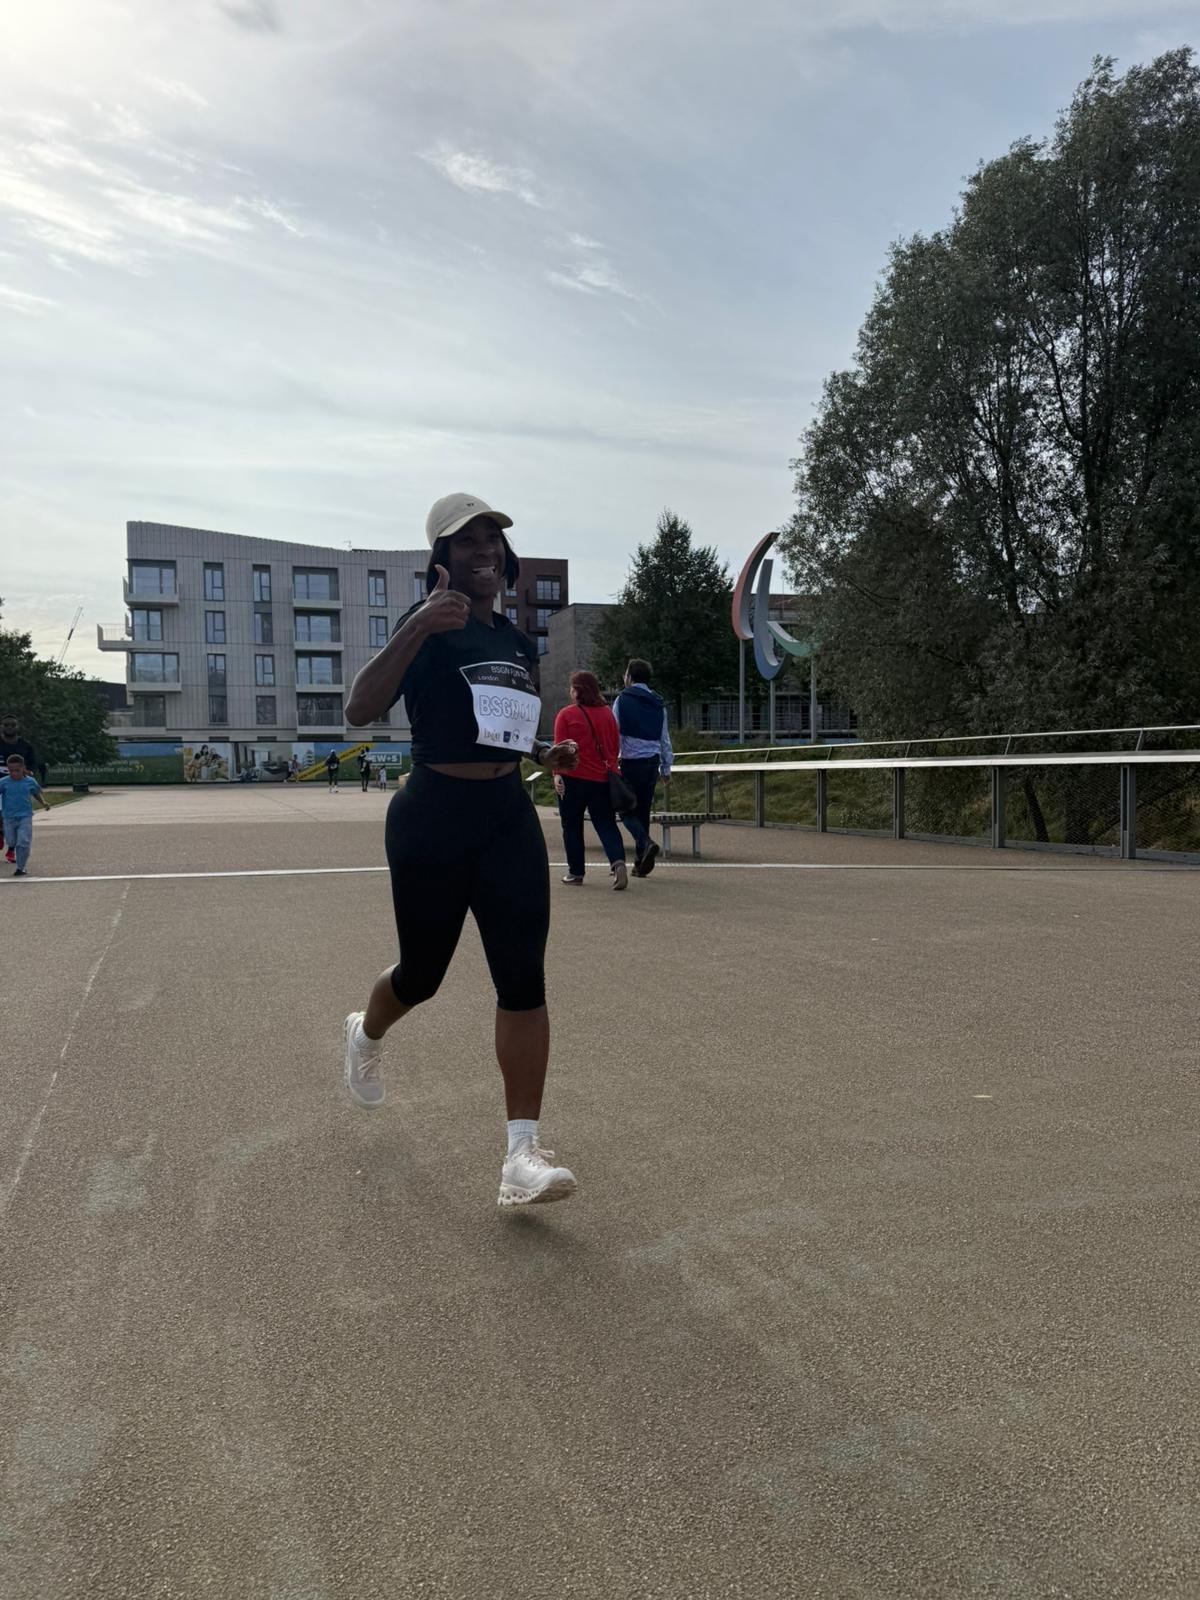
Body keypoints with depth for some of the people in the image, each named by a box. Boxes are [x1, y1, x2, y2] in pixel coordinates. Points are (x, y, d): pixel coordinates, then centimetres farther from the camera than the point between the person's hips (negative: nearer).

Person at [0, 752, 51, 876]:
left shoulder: (30, 781, -2)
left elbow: (37, 793, 15)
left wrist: (43, 803, 1)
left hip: (25, 816, -1)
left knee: (23, 843, -9)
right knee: (12, 842, 13)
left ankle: (21, 867, 1)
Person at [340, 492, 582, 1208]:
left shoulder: (521, 645, 12)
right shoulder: (430, 630, -7)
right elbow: (360, 710, -23)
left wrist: (545, 752, 11)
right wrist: (417, 626, -34)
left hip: (510, 819, 5)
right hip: (432, 820, -4)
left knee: (524, 978, -8)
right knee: (422, 975, 12)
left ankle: (525, 1151, -3)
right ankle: (367, 1034, 48)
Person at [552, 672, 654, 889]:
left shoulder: (566, 714, -6)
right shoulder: (607, 713, 9)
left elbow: (560, 747, -11)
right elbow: (615, 746, 14)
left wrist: (557, 773, -11)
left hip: (573, 779, -3)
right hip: (603, 779, 4)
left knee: (572, 826, 9)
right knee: (606, 824, 6)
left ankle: (575, 873, 13)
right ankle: (618, 862, -17)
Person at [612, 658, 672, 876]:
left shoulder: (622, 700, -3)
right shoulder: (658, 703, 13)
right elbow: (665, 738, 16)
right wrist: (666, 767, 21)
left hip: (631, 762, -5)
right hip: (652, 761, 5)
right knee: (643, 810, 11)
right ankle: (641, 863, 10)